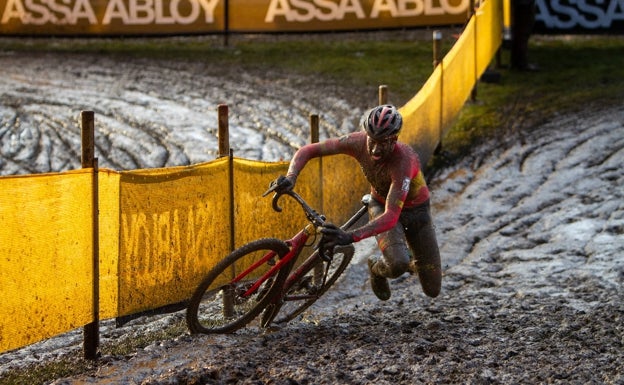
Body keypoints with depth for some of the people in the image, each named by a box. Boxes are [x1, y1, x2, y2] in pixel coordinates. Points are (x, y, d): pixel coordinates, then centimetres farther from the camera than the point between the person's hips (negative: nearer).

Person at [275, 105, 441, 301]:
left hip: (416, 211, -1)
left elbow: (391, 218, -47)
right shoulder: (358, 142, -29)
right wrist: (291, 177, -41)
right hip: (380, 206, 1)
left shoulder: (403, 161, -40)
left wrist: (350, 237, -60)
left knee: (432, 290, 1)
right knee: (397, 265, -31)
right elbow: (308, 150, -21)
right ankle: (377, 268, 7)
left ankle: (414, 263, 37)